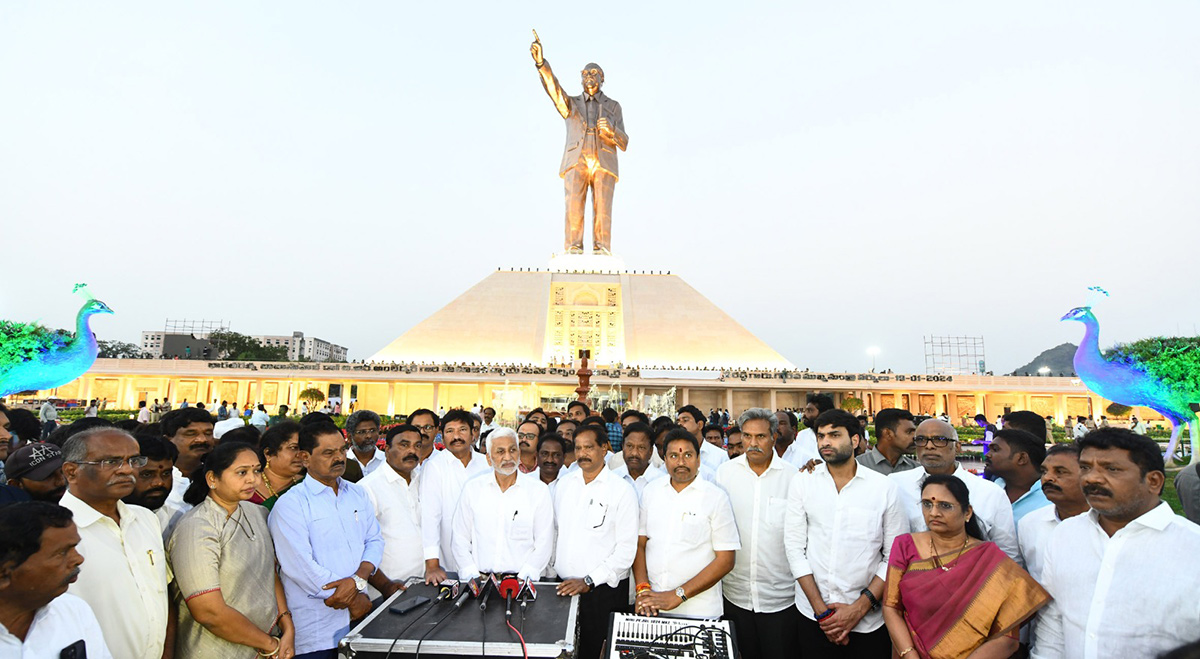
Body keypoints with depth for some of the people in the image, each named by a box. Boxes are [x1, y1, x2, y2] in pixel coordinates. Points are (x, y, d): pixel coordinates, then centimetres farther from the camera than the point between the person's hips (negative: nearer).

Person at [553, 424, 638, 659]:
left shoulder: (622, 490, -9)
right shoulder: (564, 483, 6)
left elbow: (626, 548, -11)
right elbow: (555, 531, 11)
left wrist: (588, 581, -15)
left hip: (603, 589, -4)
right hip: (563, 586, 4)